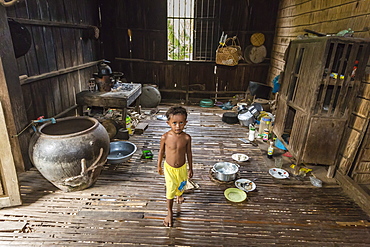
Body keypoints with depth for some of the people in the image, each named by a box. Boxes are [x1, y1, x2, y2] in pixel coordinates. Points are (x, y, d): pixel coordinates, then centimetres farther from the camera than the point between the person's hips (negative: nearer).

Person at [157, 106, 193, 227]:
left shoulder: (187, 138, -18)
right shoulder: (165, 137, -20)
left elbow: (188, 153, -5)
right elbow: (161, 151, -4)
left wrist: (190, 168, 3)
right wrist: (159, 166, 6)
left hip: (182, 167, 2)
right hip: (169, 168, -2)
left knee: (181, 185, 25)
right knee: (170, 190, 5)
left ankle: (179, 194, 62)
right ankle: (169, 212, 27)